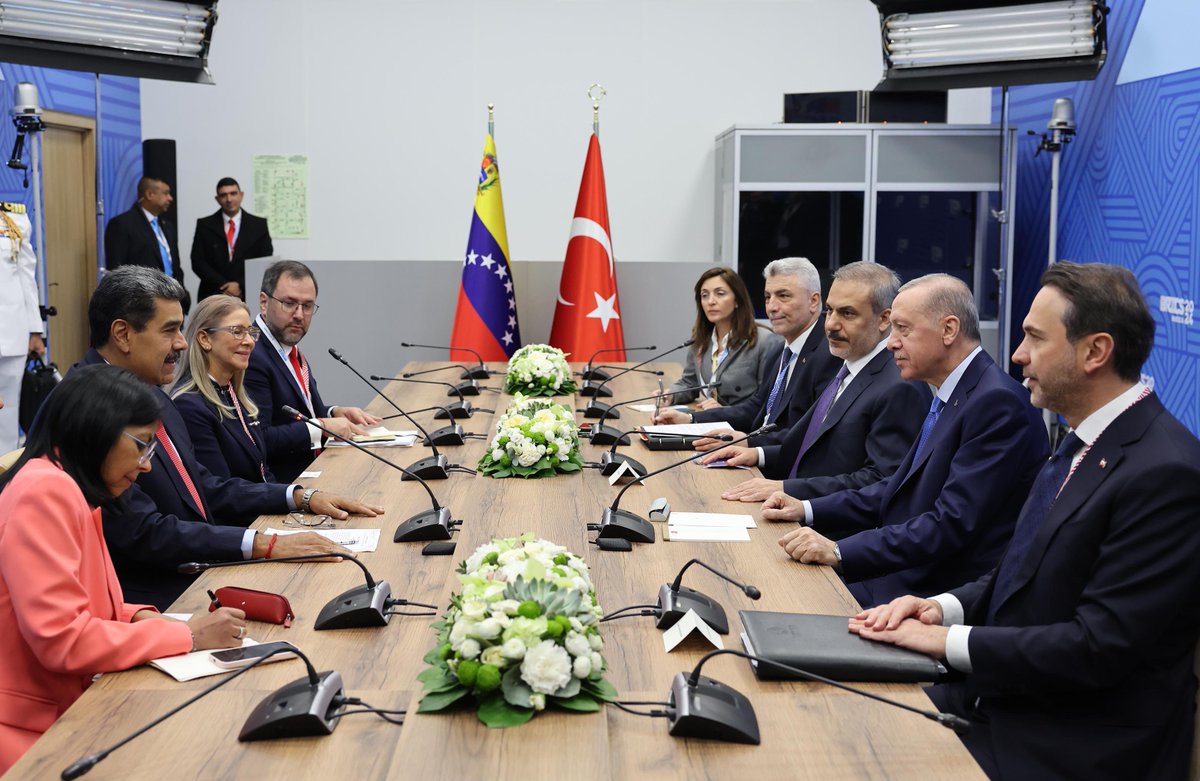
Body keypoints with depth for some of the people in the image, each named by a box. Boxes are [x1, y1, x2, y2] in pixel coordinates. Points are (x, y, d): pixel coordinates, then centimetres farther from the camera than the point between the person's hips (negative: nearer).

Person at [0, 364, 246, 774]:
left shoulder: (70, 491, 13)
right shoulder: (46, 490, -16)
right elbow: (61, 639, -23)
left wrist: (141, 618, 0)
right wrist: (186, 635, -14)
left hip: (64, 712, 9)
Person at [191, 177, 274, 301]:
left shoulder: (259, 225, 6)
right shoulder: (204, 225, 6)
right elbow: (197, 262, 1)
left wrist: (241, 286, -9)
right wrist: (223, 287, -10)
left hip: (248, 295, 0)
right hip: (213, 296, 0)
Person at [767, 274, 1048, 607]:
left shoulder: (998, 402, -19)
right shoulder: (947, 398, 12)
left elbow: (953, 523, -24)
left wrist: (839, 551, -27)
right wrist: (808, 510, 8)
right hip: (903, 577, 9)